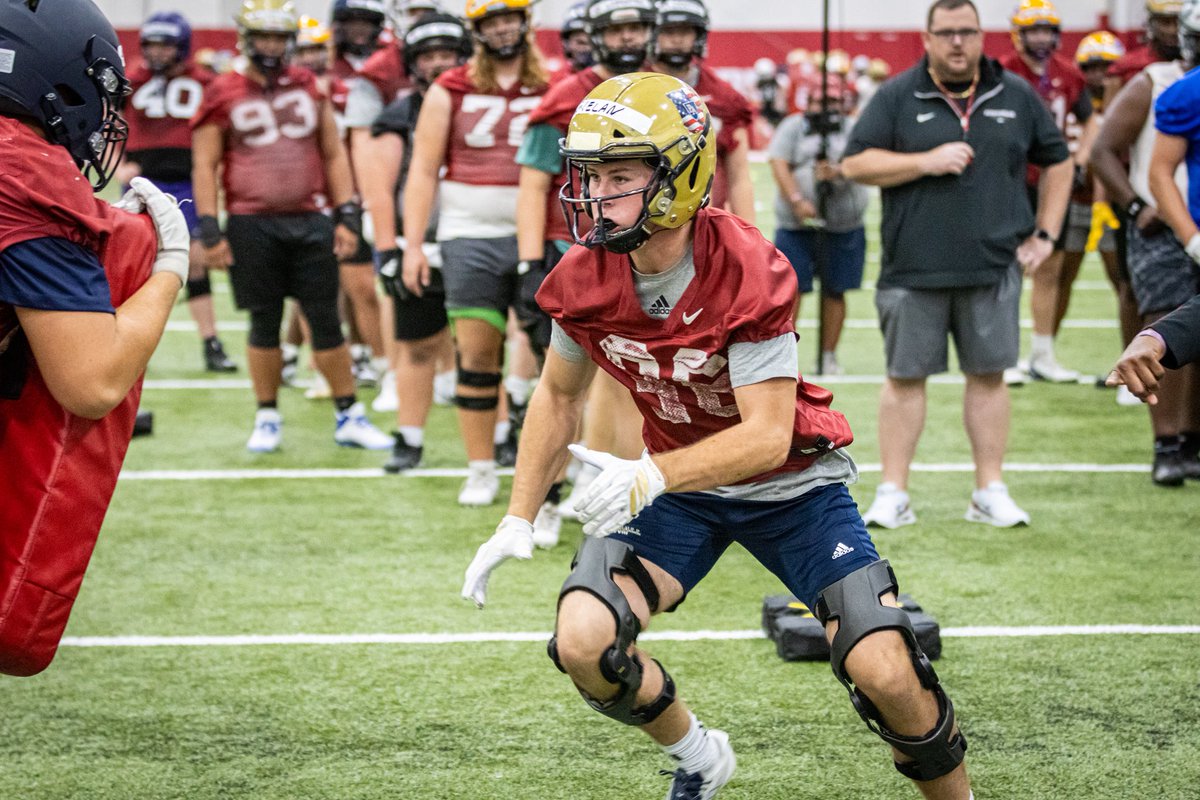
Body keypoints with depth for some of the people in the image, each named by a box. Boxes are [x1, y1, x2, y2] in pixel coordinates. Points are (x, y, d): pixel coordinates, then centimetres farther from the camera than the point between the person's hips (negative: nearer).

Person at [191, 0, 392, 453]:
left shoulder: (310, 88, 9)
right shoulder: (224, 94, 1)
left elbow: (333, 156, 14)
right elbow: (205, 165, 2)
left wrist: (346, 215, 6)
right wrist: (209, 230, -5)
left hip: (308, 222, 2)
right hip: (251, 225, -2)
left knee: (327, 323, 3)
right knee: (264, 325, 4)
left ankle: (348, 418, 12)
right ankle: (267, 419, 16)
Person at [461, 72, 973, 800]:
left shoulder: (749, 273, -29)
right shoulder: (586, 276, -13)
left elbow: (767, 435, -31)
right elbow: (558, 395, 5)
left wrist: (652, 477, -45)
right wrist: (519, 521, 1)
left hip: (789, 485, -4)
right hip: (679, 482, 4)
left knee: (885, 673, -18)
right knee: (583, 643, -17)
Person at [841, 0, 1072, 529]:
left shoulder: (1016, 97, 9)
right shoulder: (895, 98, 2)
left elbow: (1057, 163, 19)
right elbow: (855, 164, -4)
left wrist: (1045, 234, 11)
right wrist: (926, 162, -13)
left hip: (993, 267, 2)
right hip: (913, 268, -2)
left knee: (989, 375, 5)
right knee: (905, 377, 2)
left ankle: (990, 492, 14)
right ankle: (892, 494, 9)